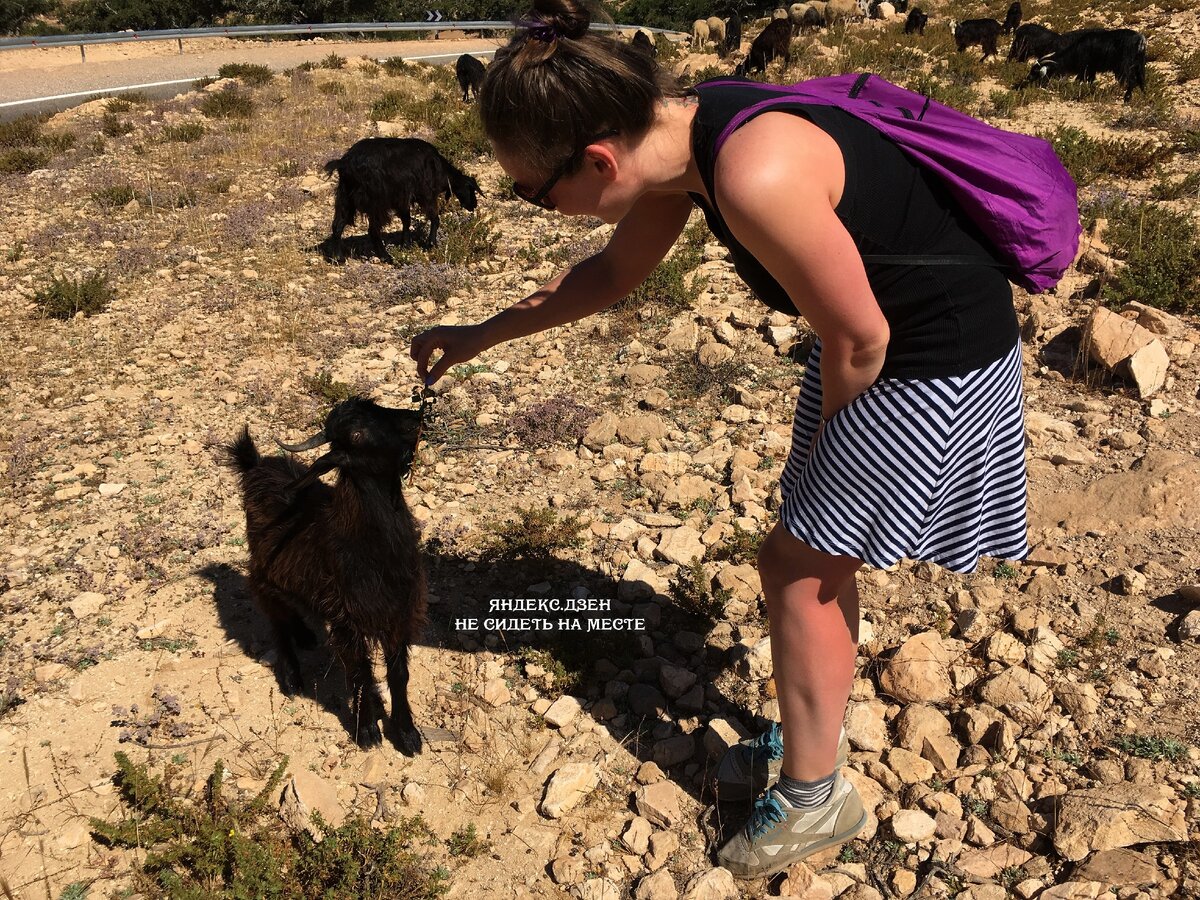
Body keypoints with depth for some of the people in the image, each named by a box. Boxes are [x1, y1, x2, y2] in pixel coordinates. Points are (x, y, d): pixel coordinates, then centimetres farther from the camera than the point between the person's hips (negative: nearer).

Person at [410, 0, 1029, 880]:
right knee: (818, 557, 17)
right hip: (881, 340, 9)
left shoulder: (754, 179, -34)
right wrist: (482, 335, 14)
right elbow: (612, 272, 11)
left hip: (940, 354, -9)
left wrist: (828, 439, -3)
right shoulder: (672, 136, -5)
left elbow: (858, 338, -24)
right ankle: (812, 739, 38)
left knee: (798, 565, 0)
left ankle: (813, 796, 18)